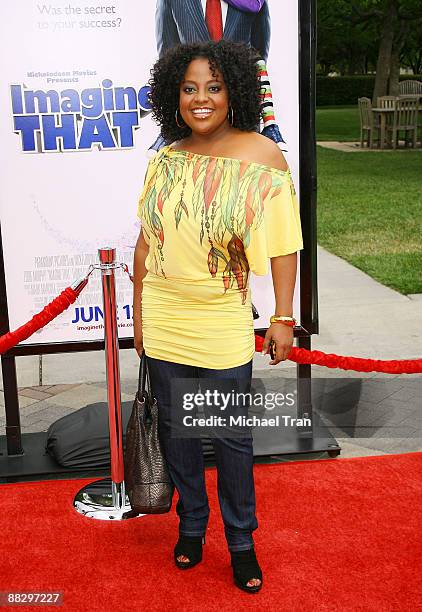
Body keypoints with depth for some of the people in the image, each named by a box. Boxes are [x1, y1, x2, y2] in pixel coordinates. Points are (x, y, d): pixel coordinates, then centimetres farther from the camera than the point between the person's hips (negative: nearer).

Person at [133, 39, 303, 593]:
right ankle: (191, 525, 35)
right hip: (163, 322, 4)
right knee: (174, 425, 15)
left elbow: (284, 246, -7)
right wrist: (139, 309, 8)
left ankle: (241, 540, 26)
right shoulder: (165, 161, 2)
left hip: (224, 325, -3)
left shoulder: (263, 157, -8)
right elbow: (147, 240, 8)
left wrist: (284, 318, -7)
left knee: (232, 436, 6)